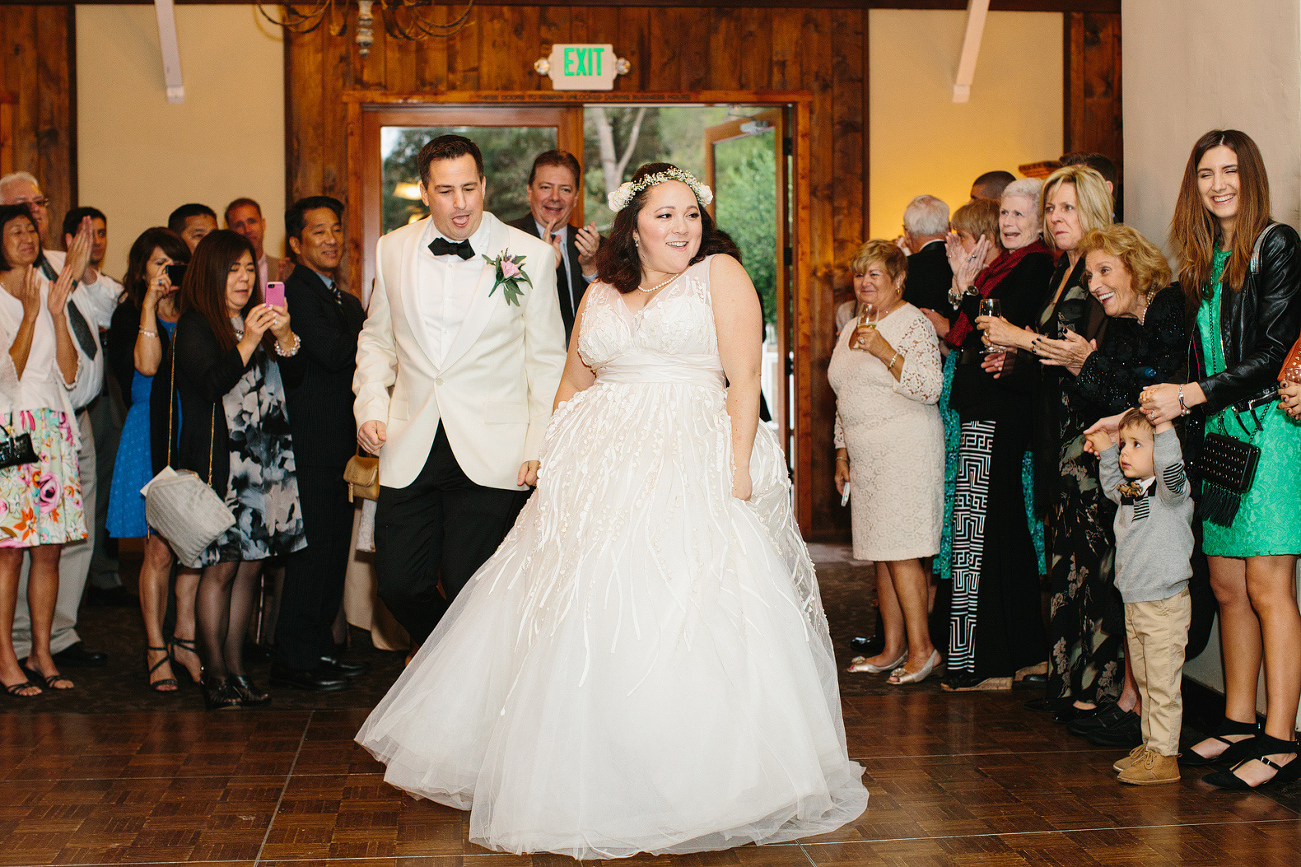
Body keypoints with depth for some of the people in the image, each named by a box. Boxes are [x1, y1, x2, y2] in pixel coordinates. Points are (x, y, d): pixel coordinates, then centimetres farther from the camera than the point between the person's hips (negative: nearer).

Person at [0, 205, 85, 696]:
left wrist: (57, 312, -3)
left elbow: (69, 373, 6)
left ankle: (42, 654, 12)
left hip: (52, 431, 5)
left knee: (50, 549, 5)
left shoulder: (48, 292, 13)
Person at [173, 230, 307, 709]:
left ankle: (236, 669, 14)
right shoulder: (195, 326, -2)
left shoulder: (257, 321, 17)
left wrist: (284, 338, -6)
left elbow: (292, 377, 11)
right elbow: (210, 384, -15)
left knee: (250, 567, 7)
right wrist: (248, 343, -21)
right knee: (222, 568, -6)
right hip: (219, 462, -6)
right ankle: (214, 675, 2)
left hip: (265, 460, 6)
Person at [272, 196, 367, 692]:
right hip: (311, 442, -9)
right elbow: (331, 353, -20)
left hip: (339, 443, 9)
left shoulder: (347, 301, 21)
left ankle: (319, 648, 23)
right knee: (312, 551, -6)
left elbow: (360, 361, 15)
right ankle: (294, 660, 3)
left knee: (333, 550, 13)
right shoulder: (295, 292, -9)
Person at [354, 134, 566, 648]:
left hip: (491, 452, -3)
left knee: (467, 589, -4)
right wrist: (370, 407, 5)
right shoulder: (393, 249, 7)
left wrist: (539, 447, -4)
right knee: (398, 583, 5)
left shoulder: (532, 255, -3)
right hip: (410, 450, 3)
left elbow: (547, 360, 1)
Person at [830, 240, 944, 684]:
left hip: (906, 450, -8)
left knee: (900, 552, -10)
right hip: (866, 455, 8)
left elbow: (931, 388, -16)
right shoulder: (852, 329, 18)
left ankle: (922, 647, -2)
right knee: (880, 553, 7)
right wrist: (842, 452, 19)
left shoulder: (912, 322, -6)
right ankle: (893, 649, 13)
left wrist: (885, 352, -23)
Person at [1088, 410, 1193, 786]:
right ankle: (1150, 745, 26)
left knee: (1163, 685, -3)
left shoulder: (1170, 493, -14)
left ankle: (1164, 757, 2)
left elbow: (1172, 471, -37)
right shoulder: (1129, 492, 10)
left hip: (1165, 605, -8)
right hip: (1134, 603, 9)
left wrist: (1164, 424, -36)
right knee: (1145, 682, 16)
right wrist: (1105, 450, 24)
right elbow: (1112, 485, 33)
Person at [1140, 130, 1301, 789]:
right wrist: (1139, 412, 9)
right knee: (1228, 587, 8)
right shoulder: (1200, 260, 16)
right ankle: (1240, 723, 16)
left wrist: (1188, 396, -15)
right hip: (1216, 435, 7)